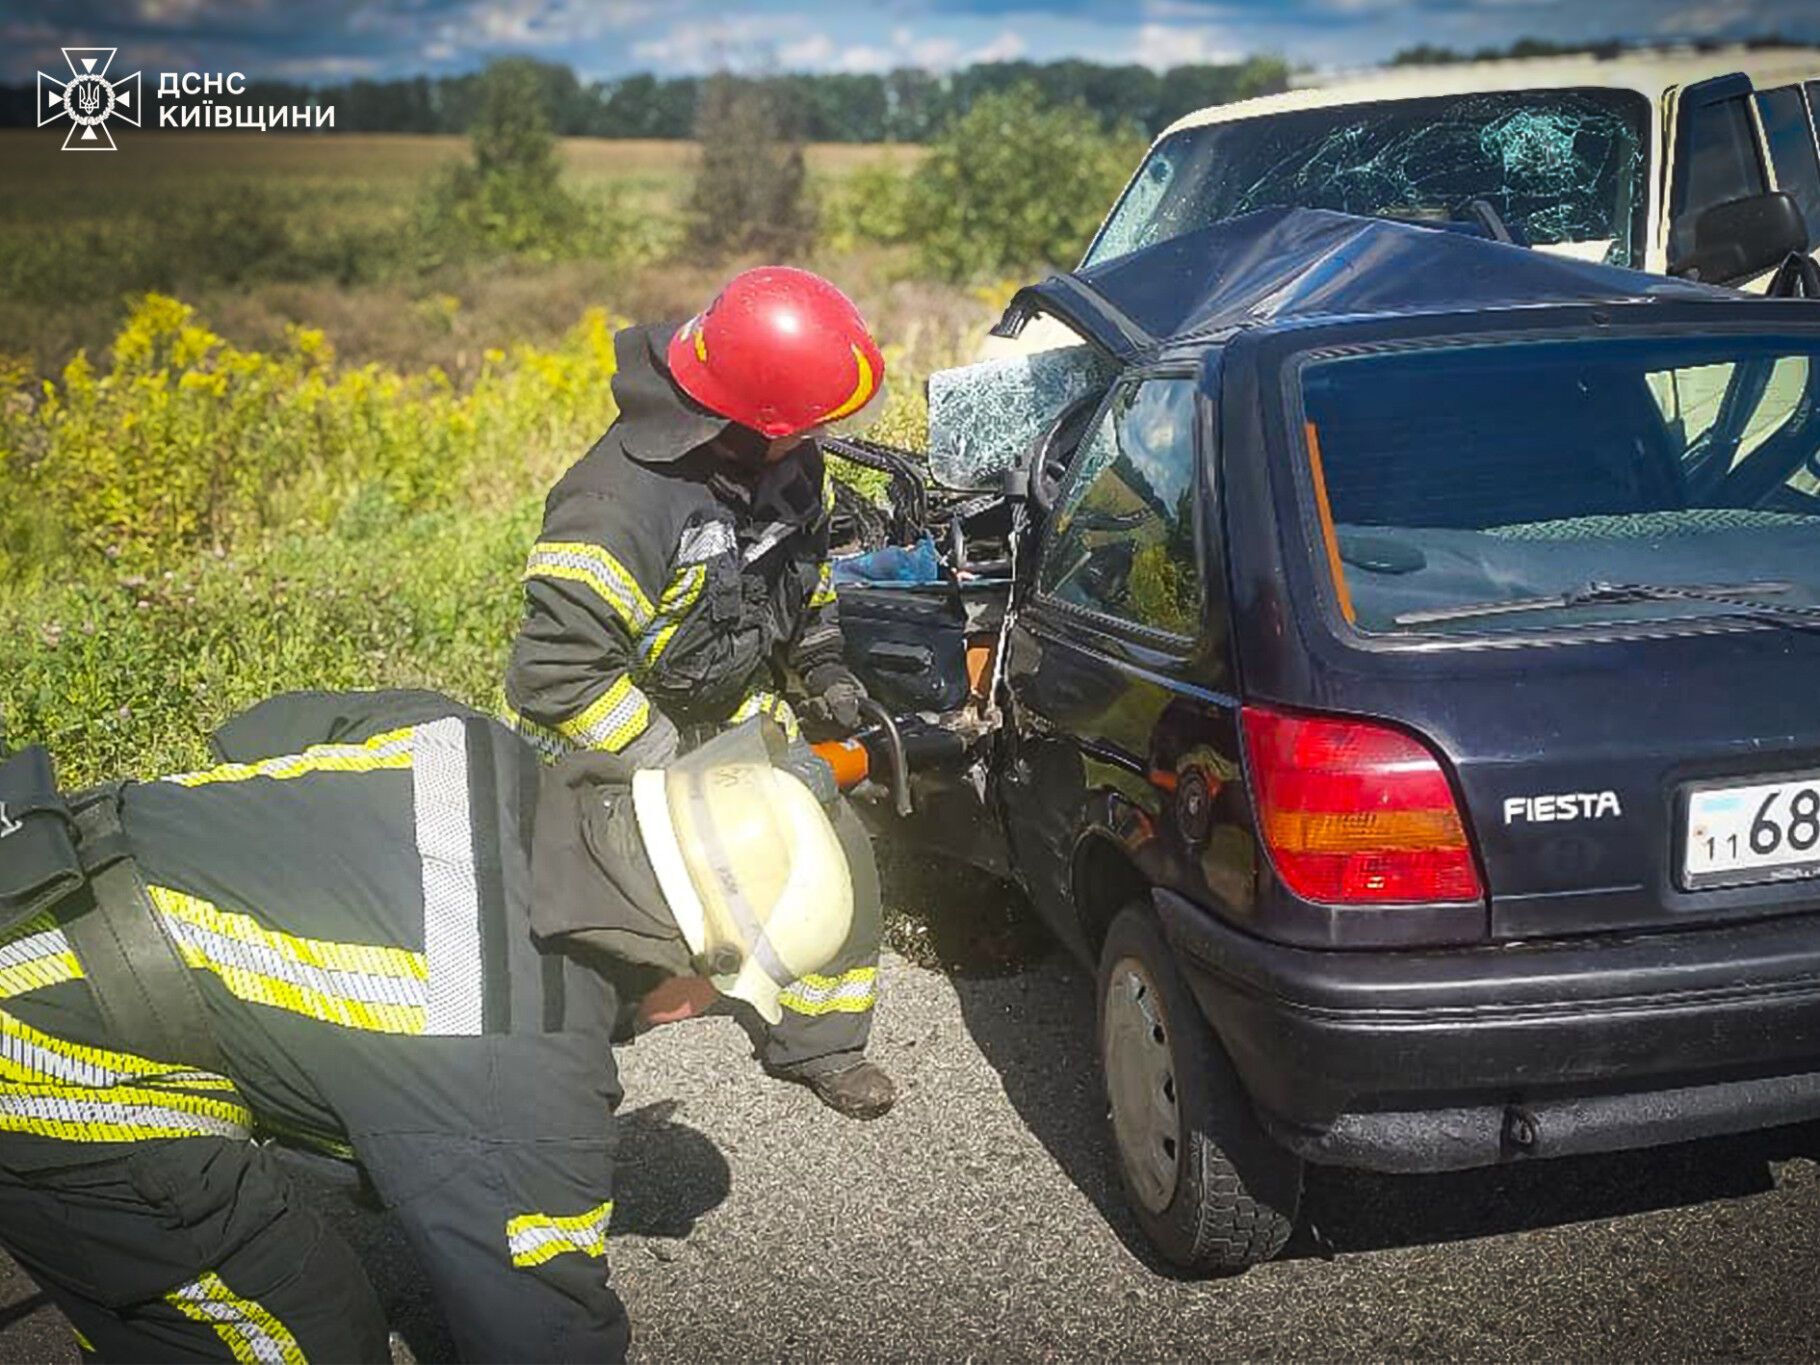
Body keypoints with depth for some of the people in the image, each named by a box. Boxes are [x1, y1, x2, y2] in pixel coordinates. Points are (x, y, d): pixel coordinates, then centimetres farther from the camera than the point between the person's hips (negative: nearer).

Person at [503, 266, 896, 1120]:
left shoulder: (790, 466, -8)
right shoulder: (619, 503, -34)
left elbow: (806, 570, 15)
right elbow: (557, 672, -34)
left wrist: (824, 667, 2)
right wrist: (675, 773, -29)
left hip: (737, 716, 7)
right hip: (605, 758, -6)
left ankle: (817, 1043, 20)